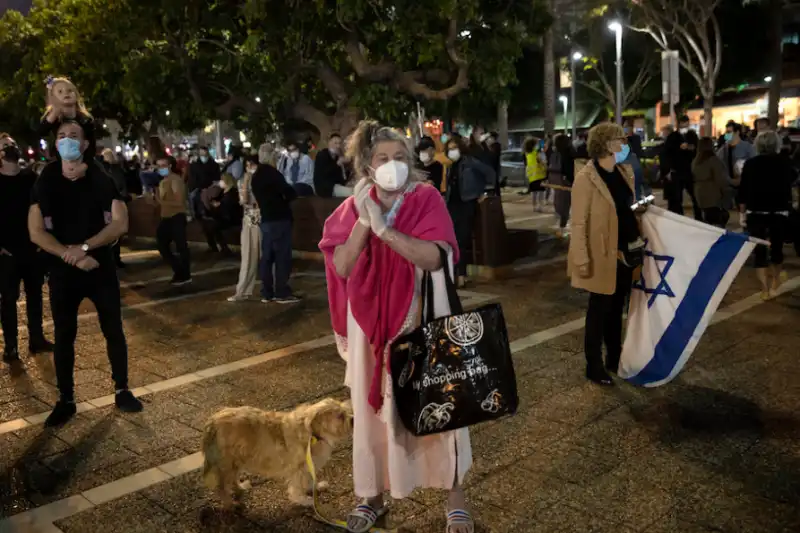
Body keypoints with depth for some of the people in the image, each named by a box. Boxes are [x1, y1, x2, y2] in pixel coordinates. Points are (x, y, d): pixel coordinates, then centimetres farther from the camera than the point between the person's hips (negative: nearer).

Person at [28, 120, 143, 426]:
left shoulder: (102, 179, -1)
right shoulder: (45, 183, 1)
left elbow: (120, 223, -9)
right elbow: (36, 232, -5)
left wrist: (85, 247, -19)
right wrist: (71, 257, -16)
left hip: (101, 268, -1)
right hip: (62, 271, 1)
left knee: (113, 331, 6)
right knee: (64, 336, 7)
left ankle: (121, 391, 20)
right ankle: (66, 400, 19)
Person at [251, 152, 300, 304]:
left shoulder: (256, 177, 10)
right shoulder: (272, 174, -15)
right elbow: (290, 193, -18)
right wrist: (284, 200, 1)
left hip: (266, 219, 8)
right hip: (279, 219, -8)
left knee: (267, 256, 10)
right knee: (283, 256, -2)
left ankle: (266, 293, 13)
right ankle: (282, 293, 1)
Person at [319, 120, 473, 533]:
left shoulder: (427, 199, -9)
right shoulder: (353, 208, -1)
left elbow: (434, 257, -24)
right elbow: (341, 267, -12)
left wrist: (384, 227, -29)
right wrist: (364, 221, -22)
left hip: (421, 322, -2)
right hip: (371, 325, 3)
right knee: (373, 408, 12)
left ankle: (454, 495, 24)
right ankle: (374, 494, 31)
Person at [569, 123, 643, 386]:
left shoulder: (625, 171, 7)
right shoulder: (586, 178, -16)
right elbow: (579, 223, -16)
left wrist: (639, 239, 8)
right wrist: (582, 259, -19)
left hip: (625, 251, 7)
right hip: (603, 255, -7)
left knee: (617, 307, 17)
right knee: (600, 309, 4)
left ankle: (615, 358, 32)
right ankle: (594, 366, 17)